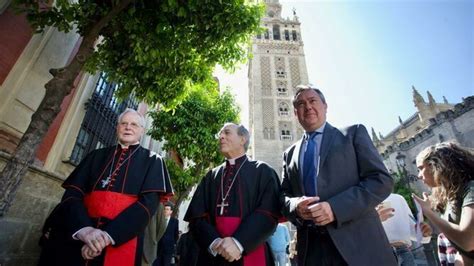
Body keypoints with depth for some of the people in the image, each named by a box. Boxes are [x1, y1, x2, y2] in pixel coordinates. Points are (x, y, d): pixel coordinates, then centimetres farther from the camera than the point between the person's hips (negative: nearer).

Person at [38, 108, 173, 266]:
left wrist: (108, 235, -20)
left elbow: (149, 202, -10)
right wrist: (83, 228, -17)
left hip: (121, 243, -2)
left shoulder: (152, 161, 2)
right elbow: (73, 192, 2)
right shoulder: (97, 155, 11)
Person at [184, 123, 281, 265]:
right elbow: (197, 216, 3)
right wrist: (214, 242, -14)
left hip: (251, 254, -2)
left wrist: (239, 242, -21)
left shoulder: (263, 171, -1)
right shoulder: (211, 176, 9)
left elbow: (268, 213, -11)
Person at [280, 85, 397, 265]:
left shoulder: (353, 133, 3)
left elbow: (382, 180, -6)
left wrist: (335, 208, -18)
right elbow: (283, 195, 11)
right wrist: (295, 206, -13)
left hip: (357, 243, -2)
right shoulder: (290, 154, 12)